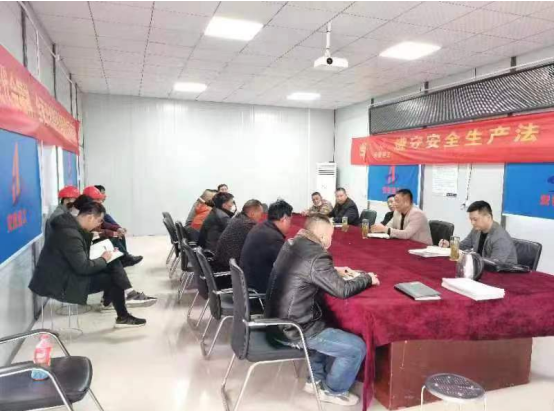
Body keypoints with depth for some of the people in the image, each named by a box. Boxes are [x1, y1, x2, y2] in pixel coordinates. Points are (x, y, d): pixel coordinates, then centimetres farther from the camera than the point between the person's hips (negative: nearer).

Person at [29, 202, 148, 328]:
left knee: (114, 265, 5)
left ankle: (108, 299, 23)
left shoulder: (71, 226, 4)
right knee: (114, 278, -10)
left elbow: (81, 255, 16)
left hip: (64, 273, 10)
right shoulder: (70, 235, -28)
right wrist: (103, 259, -13)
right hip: (59, 284, -10)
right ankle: (123, 318, 6)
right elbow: (83, 267, -28)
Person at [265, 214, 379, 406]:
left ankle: (316, 378, 37)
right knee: (357, 347, 1)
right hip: (293, 330, -9)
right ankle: (332, 391, 23)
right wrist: (367, 278, 2)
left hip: (279, 320, 9)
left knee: (329, 325, 31)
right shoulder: (316, 256, -24)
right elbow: (342, 290, -15)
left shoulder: (293, 245, 3)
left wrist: (335, 271, 13)